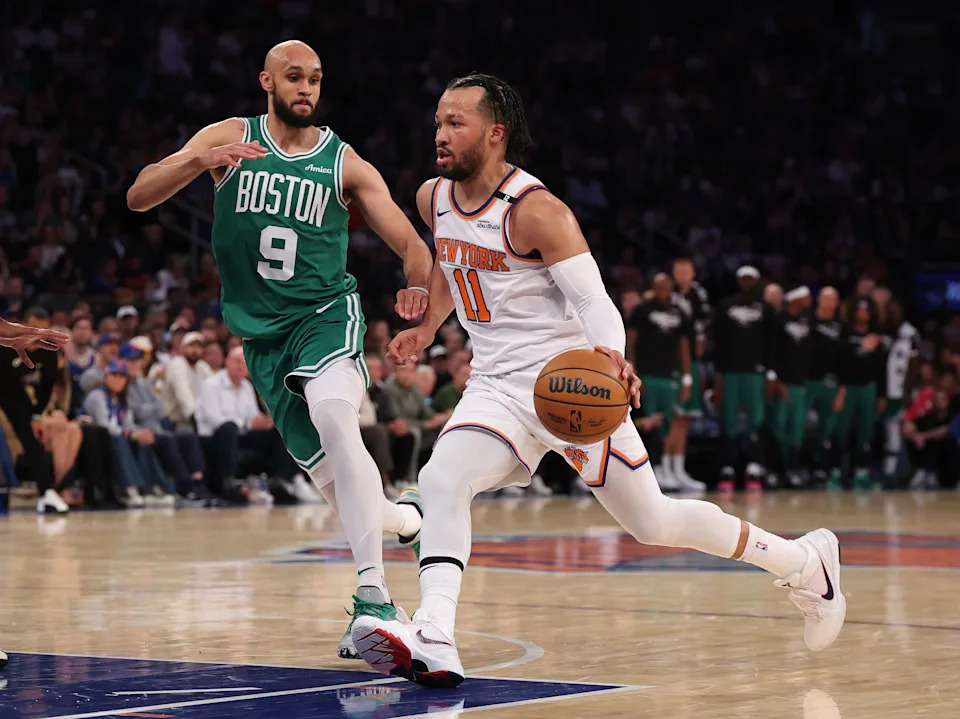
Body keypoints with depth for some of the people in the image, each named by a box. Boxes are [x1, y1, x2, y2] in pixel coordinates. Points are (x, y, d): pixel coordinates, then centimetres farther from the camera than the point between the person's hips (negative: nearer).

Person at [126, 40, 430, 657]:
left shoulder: (345, 163, 1)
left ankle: (373, 595, -37)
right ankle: (403, 516, 38)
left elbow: (411, 243, 1)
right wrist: (199, 162, -25)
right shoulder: (229, 139, 3)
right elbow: (138, 198, -5)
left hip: (327, 311, -2)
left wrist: (419, 286, -23)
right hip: (262, 332, 3)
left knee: (334, 415, -33)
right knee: (332, 476, 1)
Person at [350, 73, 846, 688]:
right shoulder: (434, 199, 3)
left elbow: (594, 299, -23)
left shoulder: (536, 210, -18)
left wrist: (610, 355, -42)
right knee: (441, 481, -22)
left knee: (654, 523, 3)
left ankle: (806, 561, 23)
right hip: (498, 385, 6)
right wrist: (427, 329, 21)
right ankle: (434, 642, -34)